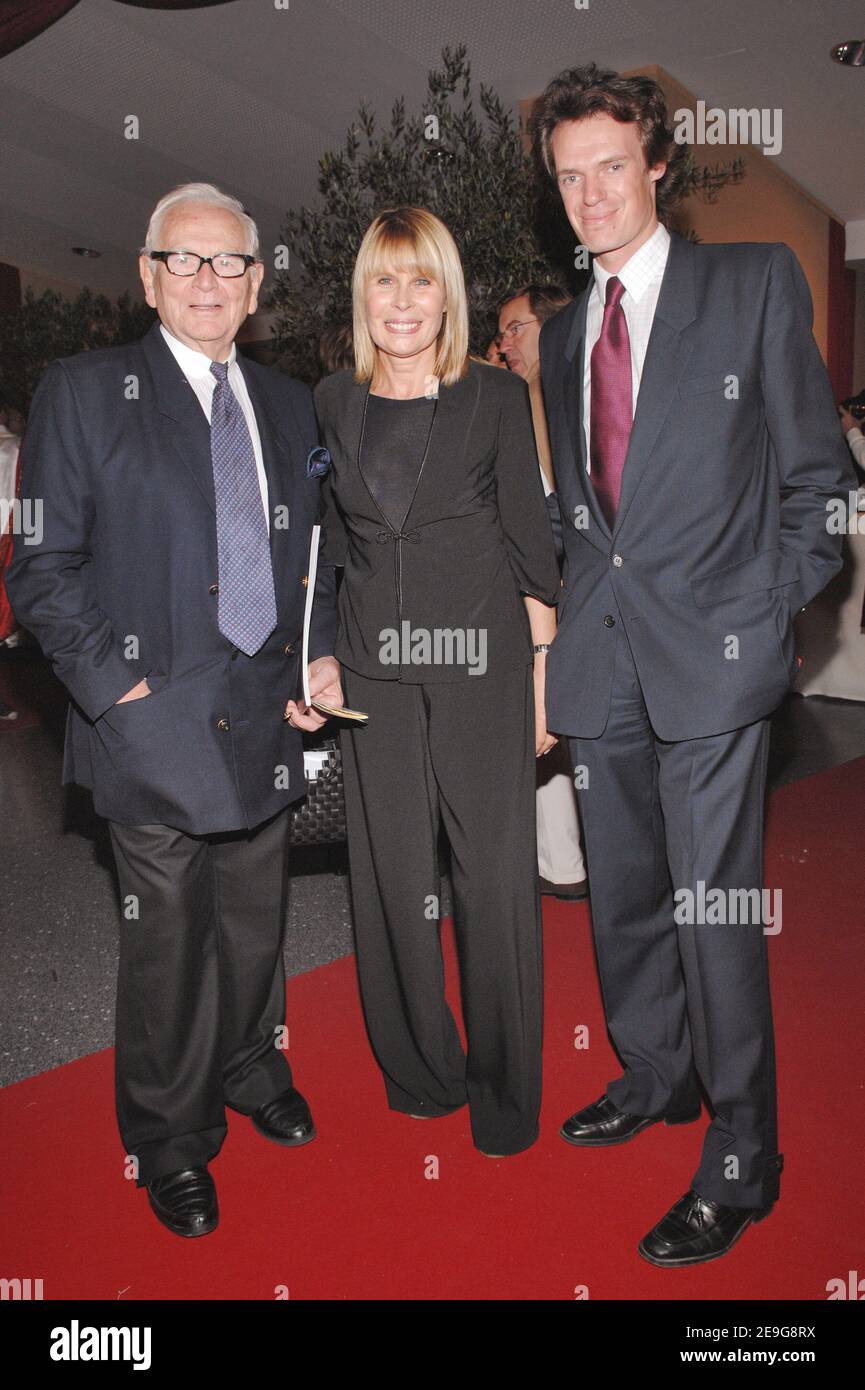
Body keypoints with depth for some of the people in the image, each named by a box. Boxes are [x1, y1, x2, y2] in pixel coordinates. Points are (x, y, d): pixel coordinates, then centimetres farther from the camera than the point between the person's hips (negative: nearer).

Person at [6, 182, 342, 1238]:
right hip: (157, 719, -4)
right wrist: (116, 683, -14)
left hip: (268, 714, 5)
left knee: (257, 921, 18)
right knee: (166, 942, 7)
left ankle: (250, 1069, 44)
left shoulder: (288, 405, 13)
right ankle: (169, 1142, 29)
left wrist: (322, 654, 4)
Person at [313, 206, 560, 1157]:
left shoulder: (497, 398, 1)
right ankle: (421, 1070, 30)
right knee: (392, 873, 9)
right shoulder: (332, 403, 9)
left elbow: (530, 543, 1)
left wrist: (542, 674, -4)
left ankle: (505, 1095, 20)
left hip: (482, 658, -2)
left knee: (495, 872, 0)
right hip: (374, 665, 3)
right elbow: (325, 544, 14)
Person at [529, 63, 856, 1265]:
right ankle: (656, 1076, 37)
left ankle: (742, 1160, 15)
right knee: (621, 893, 14)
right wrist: (575, 615, 8)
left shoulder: (756, 283, 2)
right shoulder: (563, 332, 16)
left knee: (714, 907, -3)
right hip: (602, 659, 5)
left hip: (712, 645, -5)